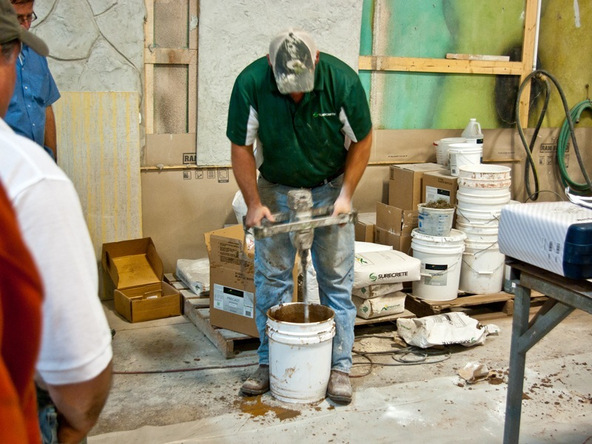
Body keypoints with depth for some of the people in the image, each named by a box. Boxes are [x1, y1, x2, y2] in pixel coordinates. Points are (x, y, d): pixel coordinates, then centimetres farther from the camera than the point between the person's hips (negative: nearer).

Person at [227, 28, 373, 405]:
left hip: (329, 189, -1)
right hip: (275, 189, 1)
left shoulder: (342, 80, -23)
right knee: (271, 277, 3)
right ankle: (270, 363, 17)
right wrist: (254, 203, -16)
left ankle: (340, 366, 12)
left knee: (337, 278, 1)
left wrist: (346, 196, -14)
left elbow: (362, 141, -9)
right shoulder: (250, 83, -22)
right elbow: (242, 148, -11)